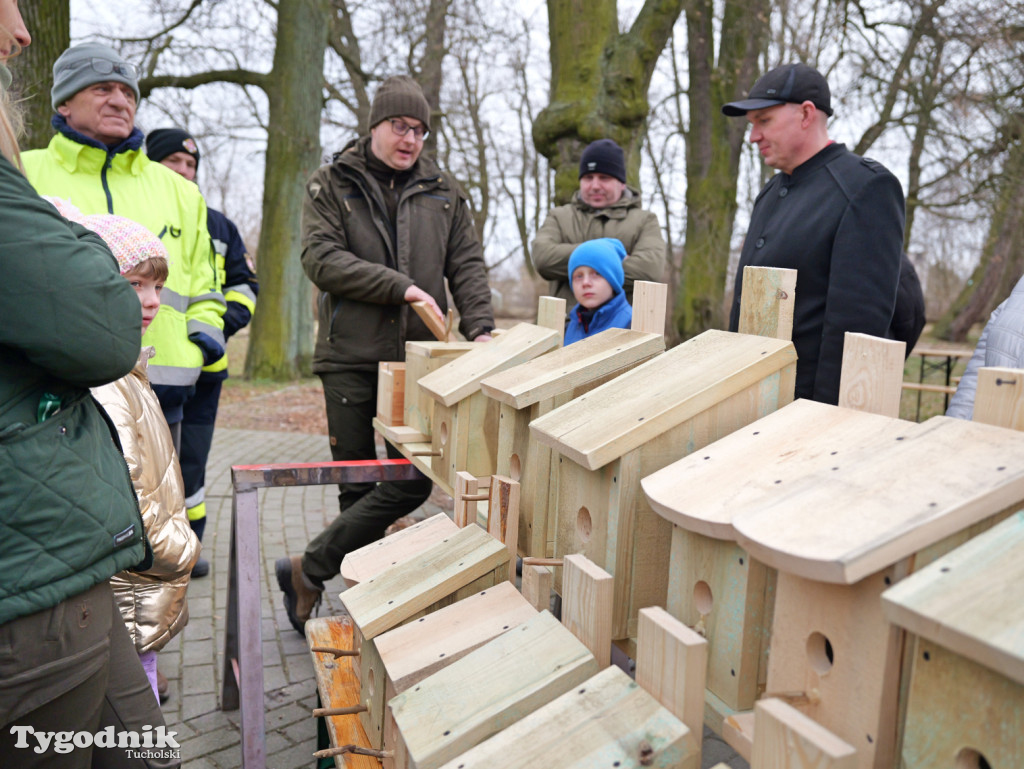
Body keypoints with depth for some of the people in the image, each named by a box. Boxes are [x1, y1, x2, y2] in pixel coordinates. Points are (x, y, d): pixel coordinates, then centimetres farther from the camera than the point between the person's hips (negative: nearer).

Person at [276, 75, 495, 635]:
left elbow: (467, 264, 11)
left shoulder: (442, 190, 13)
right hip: (351, 358, -3)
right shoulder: (331, 185, 4)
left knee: (413, 482, -2)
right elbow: (321, 259, -9)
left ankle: (307, 569, 12)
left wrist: (479, 328, -5)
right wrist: (400, 287, -16)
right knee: (358, 485, 5)